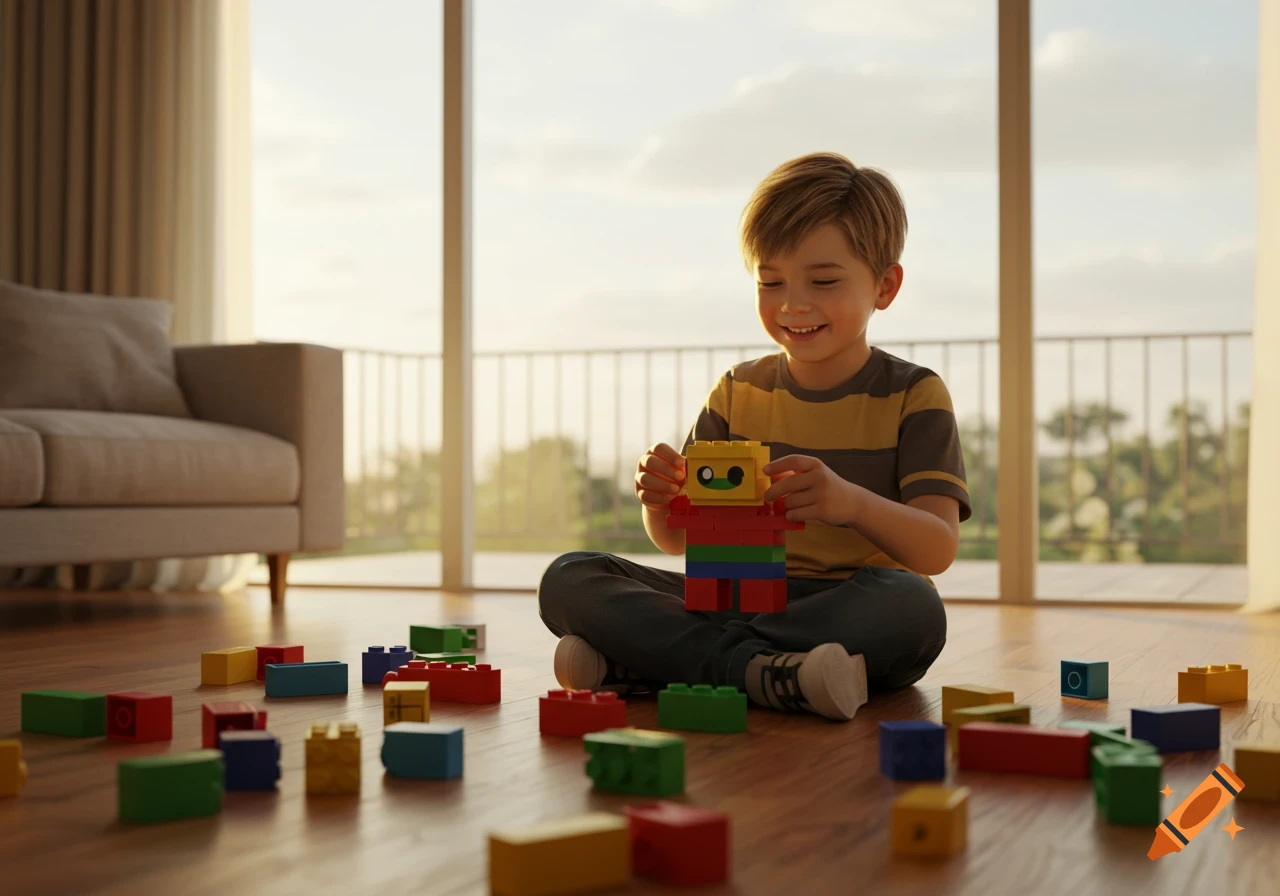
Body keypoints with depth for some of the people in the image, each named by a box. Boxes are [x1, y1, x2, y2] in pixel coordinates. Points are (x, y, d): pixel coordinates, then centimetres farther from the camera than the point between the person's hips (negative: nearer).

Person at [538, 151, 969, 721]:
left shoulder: (913, 396, 2)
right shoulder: (738, 392, 13)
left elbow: (938, 549, -11)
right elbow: (679, 539, 12)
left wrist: (852, 503, -31)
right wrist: (660, 500, -13)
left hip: (850, 610, -3)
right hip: (738, 597, 3)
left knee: (911, 607, -38)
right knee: (569, 579, -13)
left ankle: (643, 659, -32)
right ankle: (756, 670, -32)